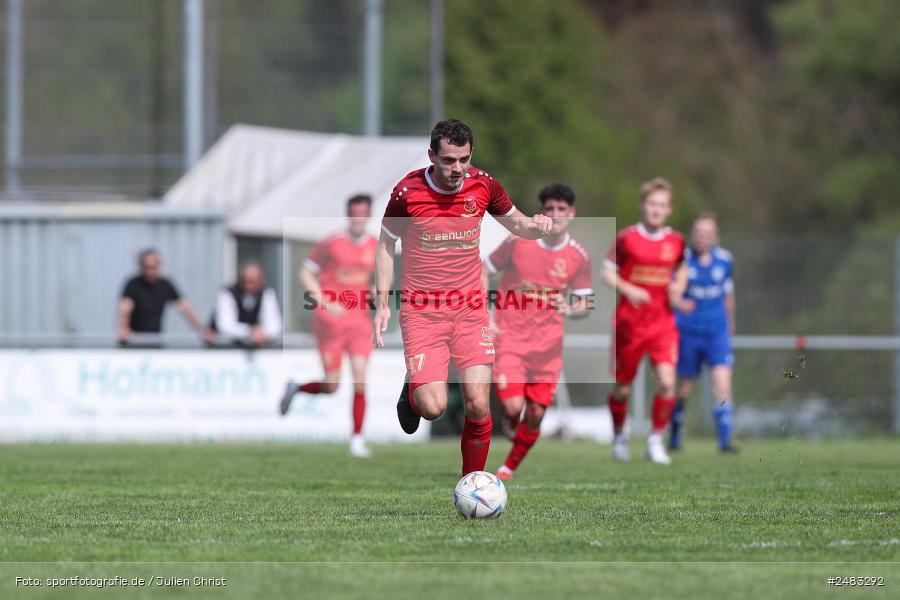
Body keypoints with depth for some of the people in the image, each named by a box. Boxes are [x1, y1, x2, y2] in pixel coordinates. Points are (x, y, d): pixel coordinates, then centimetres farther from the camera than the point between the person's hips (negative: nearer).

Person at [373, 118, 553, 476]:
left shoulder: (483, 185, -3)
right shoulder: (408, 192, -11)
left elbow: (516, 224, 14)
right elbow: (386, 244, 4)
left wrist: (536, 227, -10)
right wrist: (383, 303, -2)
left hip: (471, 307, 3)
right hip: (421, 308, -3)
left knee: (478, 406, -6)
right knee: (434, 407, -14)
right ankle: (412, 392, 23)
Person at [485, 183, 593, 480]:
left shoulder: (579, 257, -2)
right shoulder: (518, 242, -7)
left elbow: (584, 305, 4)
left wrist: (570, 309, -20)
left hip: (547, 343, 2)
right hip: (510, 337, -2)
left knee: (535, 415, 1)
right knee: (512, 407, -17)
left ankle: (509, 467, 24)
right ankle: (513, 423, 21)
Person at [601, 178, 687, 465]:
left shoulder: (676, 241, 4)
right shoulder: (626, 238, -6)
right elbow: (607, 272, -1)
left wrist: (678, 288, 1)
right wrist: (628, 290, -18)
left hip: (663, 323, 2)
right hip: (629, 321, -2)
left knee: (667, 382, -15)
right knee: (622, 387, 7)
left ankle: (656, 440, 0)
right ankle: (619, 436, 33)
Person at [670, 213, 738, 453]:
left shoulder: (723, 260, 3)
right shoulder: (682, 259, -8)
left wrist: (730, 322, 28)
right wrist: (678, 303, -28)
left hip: (717, 331, 2)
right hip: (688, 331, -2)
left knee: (722, 380, -14)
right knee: (685, 387, 6)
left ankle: (725, 439, -15)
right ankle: (674, 436, 27)